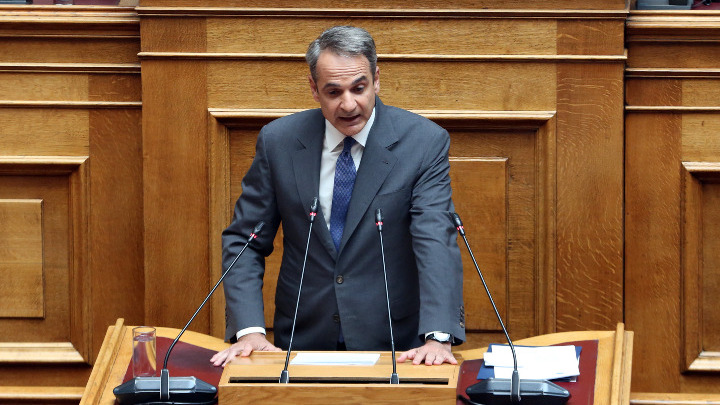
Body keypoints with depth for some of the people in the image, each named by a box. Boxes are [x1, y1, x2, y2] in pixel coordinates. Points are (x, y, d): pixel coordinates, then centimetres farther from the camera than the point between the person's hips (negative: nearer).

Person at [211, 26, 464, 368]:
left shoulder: (425, 142, -5)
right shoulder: (278, 140, 1)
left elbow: (436, 243, -14)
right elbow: (244, 240, 5)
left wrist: (437, 338, -30)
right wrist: (249, 331, -11)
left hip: (396, 347, -1)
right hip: (303, 340, 2)